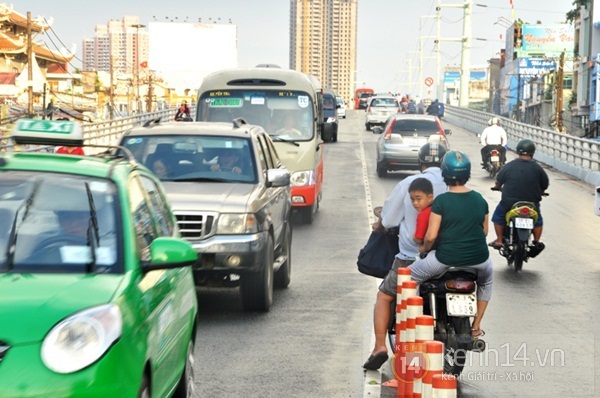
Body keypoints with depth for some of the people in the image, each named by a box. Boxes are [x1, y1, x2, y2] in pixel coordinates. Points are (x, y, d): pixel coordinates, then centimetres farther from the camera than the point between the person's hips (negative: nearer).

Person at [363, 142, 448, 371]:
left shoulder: (408, 184, -3)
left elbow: (387, 220, 3)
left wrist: (378, 226, 25)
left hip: (411, 256, -2)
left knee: (384, 296, 15)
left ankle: (380, 346, 2)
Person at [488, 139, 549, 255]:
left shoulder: (509, 166, -7)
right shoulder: (537, 168, -7)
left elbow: (498, 181, 4)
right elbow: (545, 185, 4)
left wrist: (498, 188, 28)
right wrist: (537, 193, 25)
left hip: (509, 202, -1)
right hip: (532, 202, 1)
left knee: (498, 215, 25)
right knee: (538, 219, 28)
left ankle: (499, 240, 23)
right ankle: (537, 241, 25)